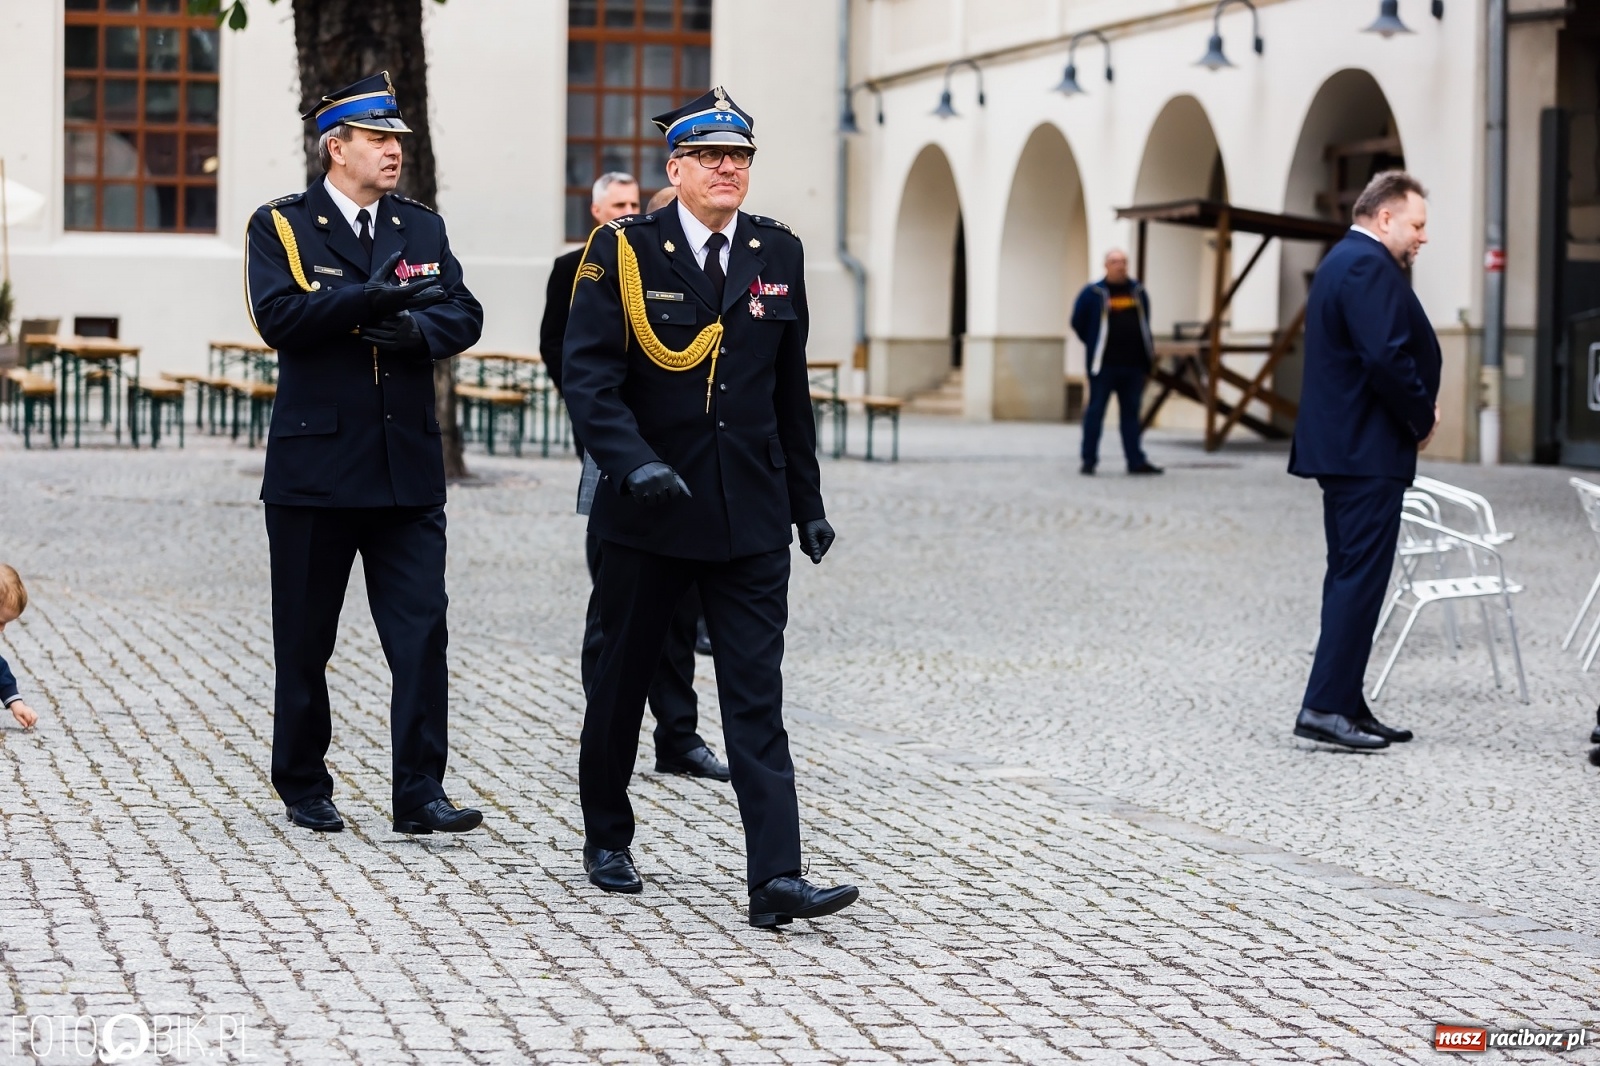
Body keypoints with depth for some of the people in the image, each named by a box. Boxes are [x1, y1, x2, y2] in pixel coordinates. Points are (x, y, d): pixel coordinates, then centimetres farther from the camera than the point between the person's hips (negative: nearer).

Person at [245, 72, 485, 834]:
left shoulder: (423, 229, 13)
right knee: (304, 638, 8)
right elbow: (278, 315, -16)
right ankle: (303, 785, 21)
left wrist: (417, 329, -18)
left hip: (408, 469, 3)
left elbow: (463, 316, 2)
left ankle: (419, 794, -3)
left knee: (421, 631, -5)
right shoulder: (282, 226, 0)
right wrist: (372, 298, -22)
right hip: (314, 466, -3)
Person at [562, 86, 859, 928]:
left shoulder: (778, 253, 7)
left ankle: (775, 879, -12)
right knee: (623, 679, 13)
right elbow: (589, 379, -11)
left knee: (757, 697, -6)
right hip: (648, 511, -2)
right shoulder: (622, 251, -5)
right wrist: (634, 464, -26)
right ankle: (607, 840, 32)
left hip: (750, 515, 2)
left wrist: (807, 502, 15)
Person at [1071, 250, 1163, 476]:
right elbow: (1078, 323, 6)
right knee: (1095, 411, -2)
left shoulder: (1138, 292, 12)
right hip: (1103, 365, -4)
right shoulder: (1093, 293, -2)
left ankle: (1136, 461, 8)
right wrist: (1094, 346, 8)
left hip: (1133, 365, 4)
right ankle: (1089, 460, 3)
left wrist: (1148, 351, 15)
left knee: (1131, 413, 6)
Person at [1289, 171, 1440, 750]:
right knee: (1362, 577, -10)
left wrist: (1418, 405, 8)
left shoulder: (1342, 262, 19)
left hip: (1341, 444, 11)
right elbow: (1387, 356, -24)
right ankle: (1325, 705, -12)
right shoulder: (1369, 266, -14)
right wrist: (1422, 418, -10)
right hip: (1368, 451, -11)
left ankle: (1344, 704, 16)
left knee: (1350, 577, 13)